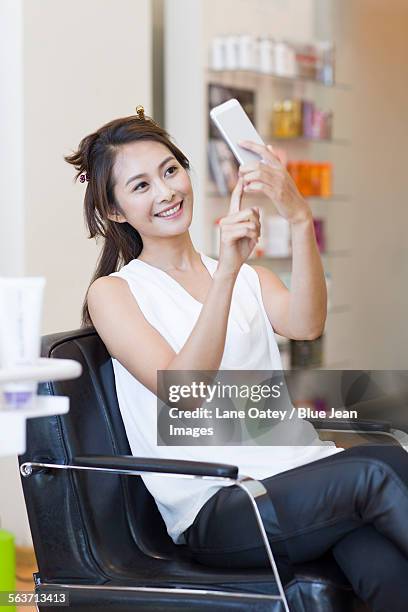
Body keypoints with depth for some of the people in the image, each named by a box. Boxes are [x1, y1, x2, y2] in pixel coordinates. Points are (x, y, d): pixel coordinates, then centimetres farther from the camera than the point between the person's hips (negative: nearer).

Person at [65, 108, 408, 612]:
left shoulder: (248, 276, 21)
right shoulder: (113, 292, 7)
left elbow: (306, 324, -4)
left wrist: (301, 220, -19)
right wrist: (226, 272, -22)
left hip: (300, 469, 4)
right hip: (214, 511, -4)